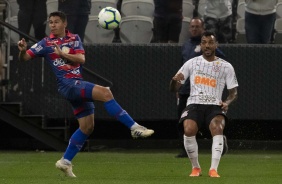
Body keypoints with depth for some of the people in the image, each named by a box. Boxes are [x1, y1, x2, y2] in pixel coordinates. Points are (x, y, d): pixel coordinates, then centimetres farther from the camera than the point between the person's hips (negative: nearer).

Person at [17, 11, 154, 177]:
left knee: (87, 126, 7)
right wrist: (23, 50, -22)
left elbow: (81, 58, -3)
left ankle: (66, 161, 16)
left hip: (79, 85, 6)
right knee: (105, 92, -24)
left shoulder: (74, 39, 11)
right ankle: (134, 127, -25)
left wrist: (63, 54, -15)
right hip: (67, 84, -6)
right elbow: (25, 58, 0)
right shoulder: (46, 43, 3)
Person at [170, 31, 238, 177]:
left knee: (218, 127, -34)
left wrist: (227, 102, -10)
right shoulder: (191, 63, 10)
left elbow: (233, 92, 13)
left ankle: (213, 169, -32)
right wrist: (175, 80, -14)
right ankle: (195, 168, -10)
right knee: (188, 130, -31)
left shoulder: (226, 67, 8)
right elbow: (173, 89, 11)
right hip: (194, 104, 0)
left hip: (215, 106, 0)